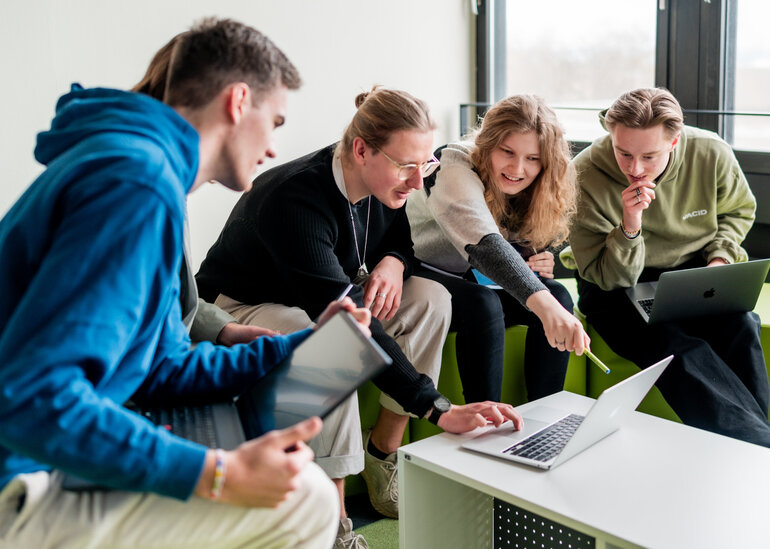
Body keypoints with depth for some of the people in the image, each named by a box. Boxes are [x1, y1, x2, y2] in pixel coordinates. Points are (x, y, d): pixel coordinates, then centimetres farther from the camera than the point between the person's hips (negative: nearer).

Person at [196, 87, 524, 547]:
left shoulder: (383, 182, -12)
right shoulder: (294, 200, -36)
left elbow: (402, 239, 10)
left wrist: (394, 262, -18)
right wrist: (440, 410, -47)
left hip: (319, 300, 7)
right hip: (242, 308, -7)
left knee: (430, 298, -14)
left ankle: (384, 454, -4)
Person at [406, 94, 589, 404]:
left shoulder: (535, 190, -4)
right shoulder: (455, 170, -28)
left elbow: (521, 249, 10)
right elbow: (483, 244, -46)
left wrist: (541, 264, -16)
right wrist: (543, 304, -59)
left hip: (476, 281, 7)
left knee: (558, 295, -15)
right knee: (483, 304, -35)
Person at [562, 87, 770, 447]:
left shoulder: (712, 154, -12)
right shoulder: (586, 176, -21)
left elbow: (738, 210, 13)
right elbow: (608, 278, -16)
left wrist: (720, 257, -5)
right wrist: (629, 228, -34)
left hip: (693, 272, 3)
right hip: (616, 287, -3)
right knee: (676, 347, -31)